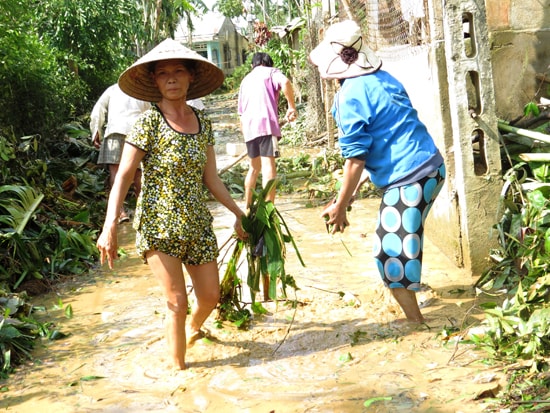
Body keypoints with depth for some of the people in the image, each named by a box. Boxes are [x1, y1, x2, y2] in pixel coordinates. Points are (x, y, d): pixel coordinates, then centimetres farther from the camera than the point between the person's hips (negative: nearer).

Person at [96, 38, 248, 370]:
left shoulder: (203, 123, 5)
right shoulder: (149, 123, -10)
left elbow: (211, 178, 10)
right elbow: (123, 177, -13)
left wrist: (238, 212, 11)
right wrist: (110, 226, -23)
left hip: (198, 223, 5)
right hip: (159, 224, -5)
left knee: (210, 296, 13)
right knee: (177, 301, -3)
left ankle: (193, 329, 47)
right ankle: (179, 367, 17)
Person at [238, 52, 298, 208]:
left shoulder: (245, 79, 28)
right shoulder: (271, 72, 12)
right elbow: (285, 83, -13)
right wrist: (292, 106, -8)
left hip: (248, 127, 6)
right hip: (266, 124, -6)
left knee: (254, 167, 21)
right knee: (268, 167, -13)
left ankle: (247, 206, 30)